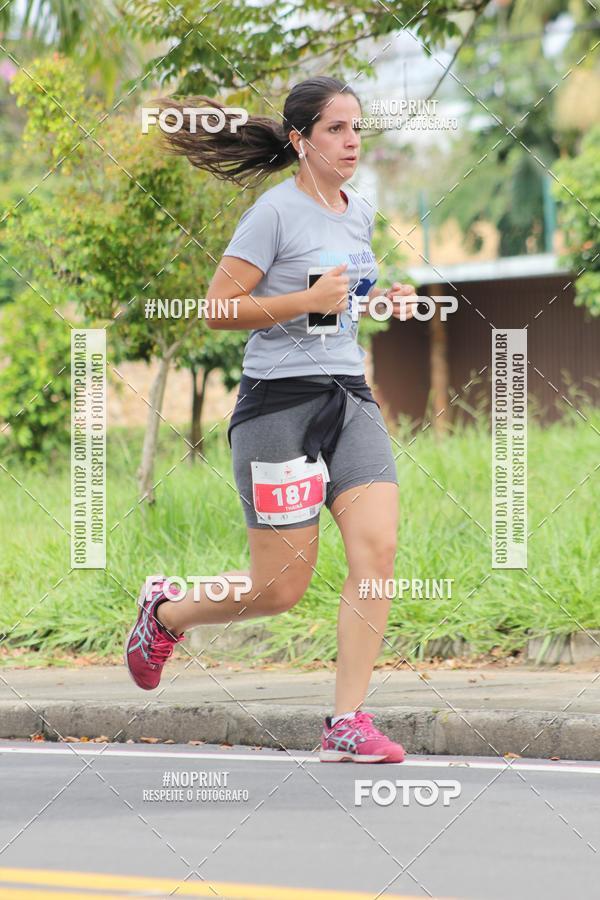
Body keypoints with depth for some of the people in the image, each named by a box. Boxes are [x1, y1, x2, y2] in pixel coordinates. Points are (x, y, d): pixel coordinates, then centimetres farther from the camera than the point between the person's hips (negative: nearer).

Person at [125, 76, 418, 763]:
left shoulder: (359, 214, 14)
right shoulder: (275, 211, -10)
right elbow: (218, 310, -12)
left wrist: (381, 300, 11)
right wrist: (307, 300, -20)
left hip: (350, 397, 7)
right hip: (280, 401, -7)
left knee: (377, 549, -13)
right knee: (279, 591, -2)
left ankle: (347, 723, -9)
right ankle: (166, 611, 28)